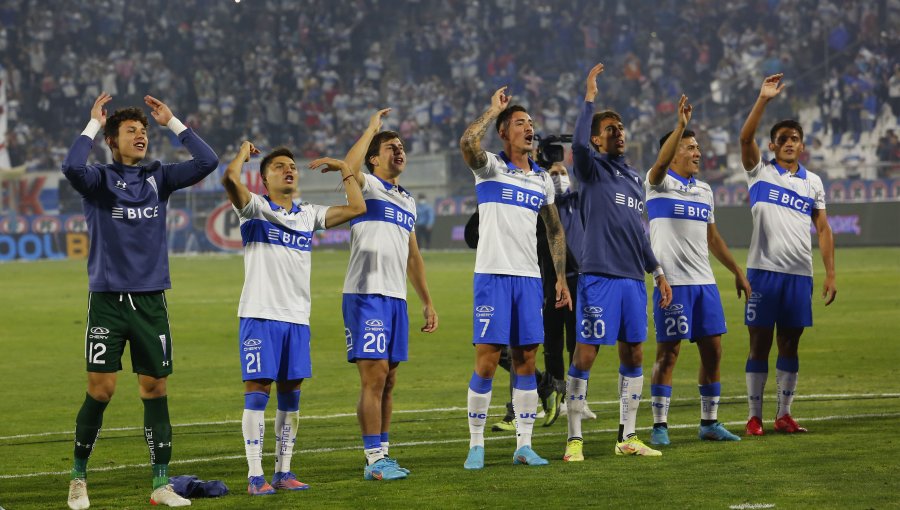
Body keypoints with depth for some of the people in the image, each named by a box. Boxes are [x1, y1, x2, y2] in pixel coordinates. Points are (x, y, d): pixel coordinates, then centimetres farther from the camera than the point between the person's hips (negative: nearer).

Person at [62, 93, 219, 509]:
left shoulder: (158, 177, 9)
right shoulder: (99, 179, -1)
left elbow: (207, 162, 0)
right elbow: (72, 167, -24)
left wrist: (173, 122, 2)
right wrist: (94, 123, -12)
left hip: (151, 301, 3)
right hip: (107, 299, -3)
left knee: (155, 389, 3)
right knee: (100, 390, -4)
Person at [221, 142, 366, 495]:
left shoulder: (309, 215, 15)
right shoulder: (255, 208, 0)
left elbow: (356, 208, 11)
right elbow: (230, 179, -19)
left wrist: (343, 169, 19)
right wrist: (245, 151, -2)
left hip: (297, 319, 5)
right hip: (260, 316, -5)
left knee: (290, 396, 8)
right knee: (257, 392, -6)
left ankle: (283, 472, 15)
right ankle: (255, 476, -5)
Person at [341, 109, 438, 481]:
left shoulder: (407, 201, 21)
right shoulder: (367, 186, -2)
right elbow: (348, 169, -27)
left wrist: (427, 303, 23)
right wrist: (372, 128, -16)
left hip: (396, 298, 8)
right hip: (366, 295, -8)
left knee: (388, 380, 10)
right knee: (374, 376, -10)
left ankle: (381, 454, 16)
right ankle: (374, 460, -8)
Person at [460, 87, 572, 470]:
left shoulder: (542, 179, 14)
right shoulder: (490, 167, 0)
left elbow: (554, 230, 19)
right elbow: (467, 143, -23)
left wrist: (561, 278, 12)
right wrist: (494, 109, -10)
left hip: (529, 278, 5)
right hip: (493, 275, -5)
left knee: (525, 360, 5)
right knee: (487, 360, -6)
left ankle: (524, 445, 10)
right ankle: (476, 445, 2)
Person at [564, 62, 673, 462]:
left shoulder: (634, 176, 18)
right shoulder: (592, 168, -2)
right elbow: (578, 145, -26)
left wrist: (657, 271, 22)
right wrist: (589, 98, -20)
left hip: (633, 278, 7)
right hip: (599, 276, -7)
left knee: (633, 355, 9)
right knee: (585, 355, -6)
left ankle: (627, 437, 17)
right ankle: (574, 439, -2)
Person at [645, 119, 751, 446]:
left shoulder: (704, 190, 18)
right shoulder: (659, 183, -3)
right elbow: (661, 161, -26)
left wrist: (737, 271, 22)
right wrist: (681, 125, -37)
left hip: (704, 282, 7)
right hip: (672, 281, -7)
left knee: (712, 350, 6)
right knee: (669, 352, -5)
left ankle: (709, 423, 15)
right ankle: (659, 425, 1)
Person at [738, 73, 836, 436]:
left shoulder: (813, 183, 12)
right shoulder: (760, 173, 5)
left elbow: (823, 230, 11)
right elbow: (745, 138, -12)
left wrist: (831, 274, 3)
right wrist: (763, 100, -20)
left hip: (800, 273, 3)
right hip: (764, 270, -3)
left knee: (790, 345, 7)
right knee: (760, 343, 0)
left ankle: (784, 414, 13)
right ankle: (754, 416, 4)